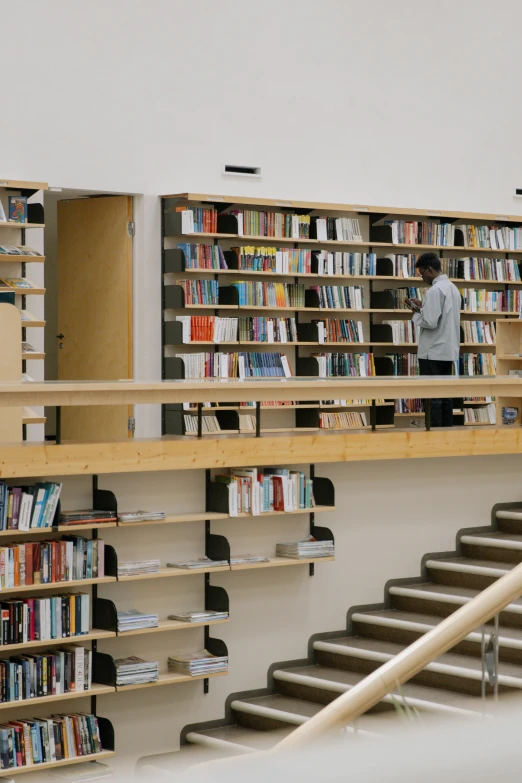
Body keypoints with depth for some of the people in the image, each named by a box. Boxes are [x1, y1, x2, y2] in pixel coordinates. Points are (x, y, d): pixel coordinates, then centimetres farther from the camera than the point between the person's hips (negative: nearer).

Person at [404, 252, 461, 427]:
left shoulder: (435, 290, -16)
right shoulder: (453, 288, 13)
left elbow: (430, 323, -21)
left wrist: (416, 313, -4)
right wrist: (423, 306, 15)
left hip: (433, 352, -9)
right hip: (448, 351, 9)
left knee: (432, 397, -5)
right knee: (445, 394, 11)